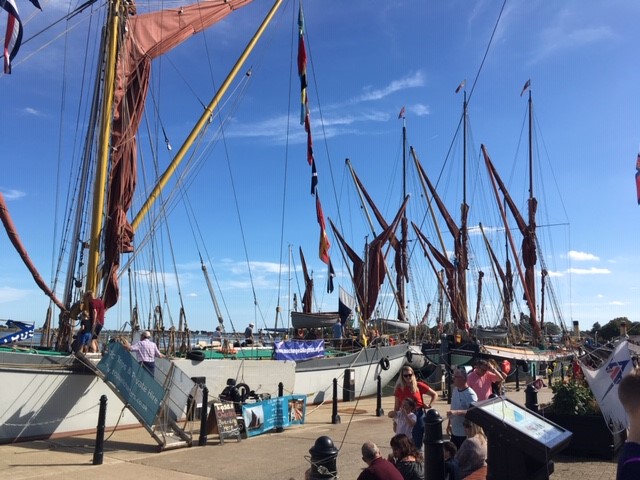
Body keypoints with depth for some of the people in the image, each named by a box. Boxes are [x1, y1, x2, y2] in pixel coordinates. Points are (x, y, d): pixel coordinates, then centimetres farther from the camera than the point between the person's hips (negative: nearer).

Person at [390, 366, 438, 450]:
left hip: (418, 415, -2)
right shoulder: (399, 389, 1)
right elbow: (397, 405, 6)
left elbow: (434, 394, 5)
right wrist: (395, 414, -7)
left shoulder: (419, 386, -4)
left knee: (418, 443, 3)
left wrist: (429, 405, -3)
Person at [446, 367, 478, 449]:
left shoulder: (470, 394, -19)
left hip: (465, 434, -8)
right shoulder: (454, 390, 7)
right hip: (454, 432, 8)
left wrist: (456, 412, -40)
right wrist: (449, 423, 16)